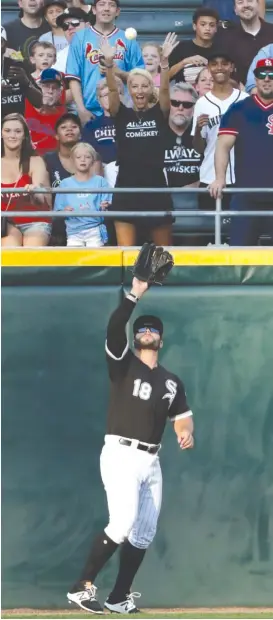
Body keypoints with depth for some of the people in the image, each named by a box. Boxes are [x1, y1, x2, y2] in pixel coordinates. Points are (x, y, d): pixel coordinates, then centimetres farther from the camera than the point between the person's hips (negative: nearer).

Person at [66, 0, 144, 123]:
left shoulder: (128, 40, 7)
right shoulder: (80, 38, 5)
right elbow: (74, 77, 1)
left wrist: (118, 73, -12)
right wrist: (82, 110, -8)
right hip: (91, 111, -1)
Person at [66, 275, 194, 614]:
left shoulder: (171, 381, 17)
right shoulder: (123, 363, 1)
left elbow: (182, 415, 14)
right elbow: (114, 329, -16)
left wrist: (185, 432, -9)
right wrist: (134, 295, -23)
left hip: (151, 461, 6)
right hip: (121, 455, -6)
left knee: (144, 534, 6)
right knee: (123, 524, -21)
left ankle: (119, 598, 15)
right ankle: (82, 587, -14)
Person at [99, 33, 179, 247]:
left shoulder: (159, 114, 4)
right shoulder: (122, 115, 4)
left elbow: (165, 89, -13)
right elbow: (113, 90, -12)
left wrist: (164, 61, -31)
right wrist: (109, 63, -30)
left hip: (156, 188, 0)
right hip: (126, 189, 0)